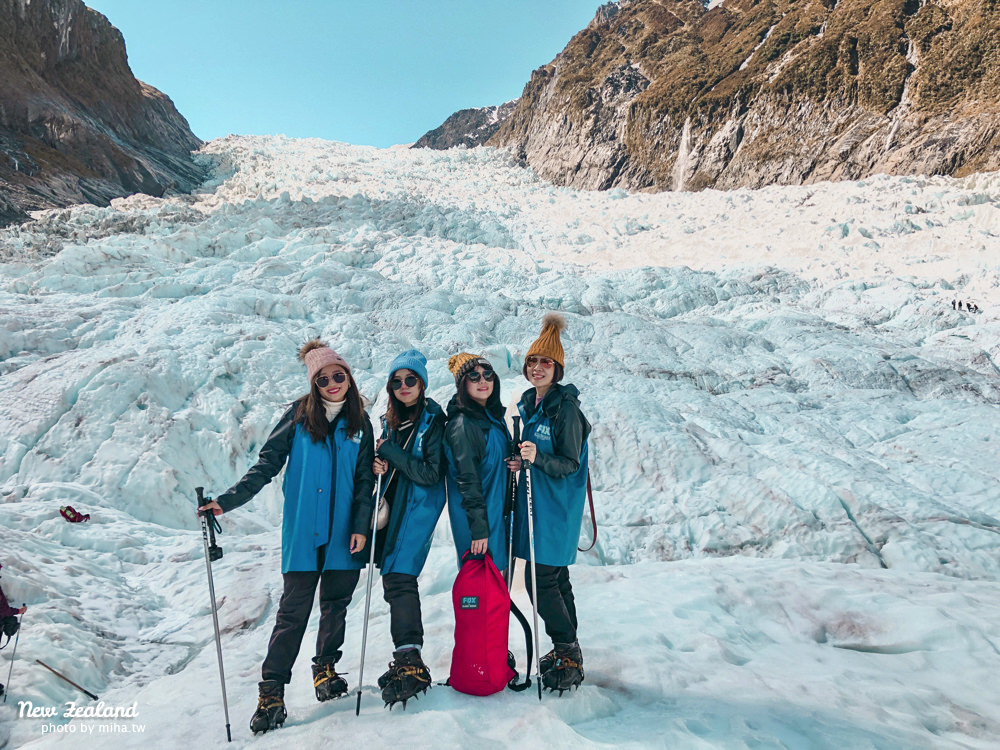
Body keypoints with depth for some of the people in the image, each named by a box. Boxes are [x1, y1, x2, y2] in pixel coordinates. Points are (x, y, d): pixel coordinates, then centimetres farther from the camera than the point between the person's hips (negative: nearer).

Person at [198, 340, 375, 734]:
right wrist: (228, 499, -10)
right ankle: (271, 691, 9)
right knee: (294, 609, -1)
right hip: (303, 531, -2)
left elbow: (365, 480, 7)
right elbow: (267, 463, -1)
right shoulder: (299, 414, 0)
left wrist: (361, 526, -3)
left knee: (335, 604, 12)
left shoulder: (360, 423, 6)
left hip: (344, 533, 2)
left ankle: (326, 668, 32)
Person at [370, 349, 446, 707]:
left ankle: (409, 661, -15)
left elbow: (430, 473, -16)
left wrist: (389, 451, -16)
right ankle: (407, 657, 21)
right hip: (393, 505, 7)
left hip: (419, 506, -7)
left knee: (399, 577, -17)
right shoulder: (391, 419, 11)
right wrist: (378, 466, -3)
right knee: (393, 579, 9)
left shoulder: (434, 420, -10)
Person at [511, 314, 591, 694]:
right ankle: (567, 651, 26)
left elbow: (570, 464, -16)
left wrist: (537, 459, -31)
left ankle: (568, 654, 7)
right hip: (531, 501, 8)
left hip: (556, 506, -8)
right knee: (555, 577, 14)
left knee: (540, 578, -8)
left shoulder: (566, 407, -14)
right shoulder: (526, 404, 10)